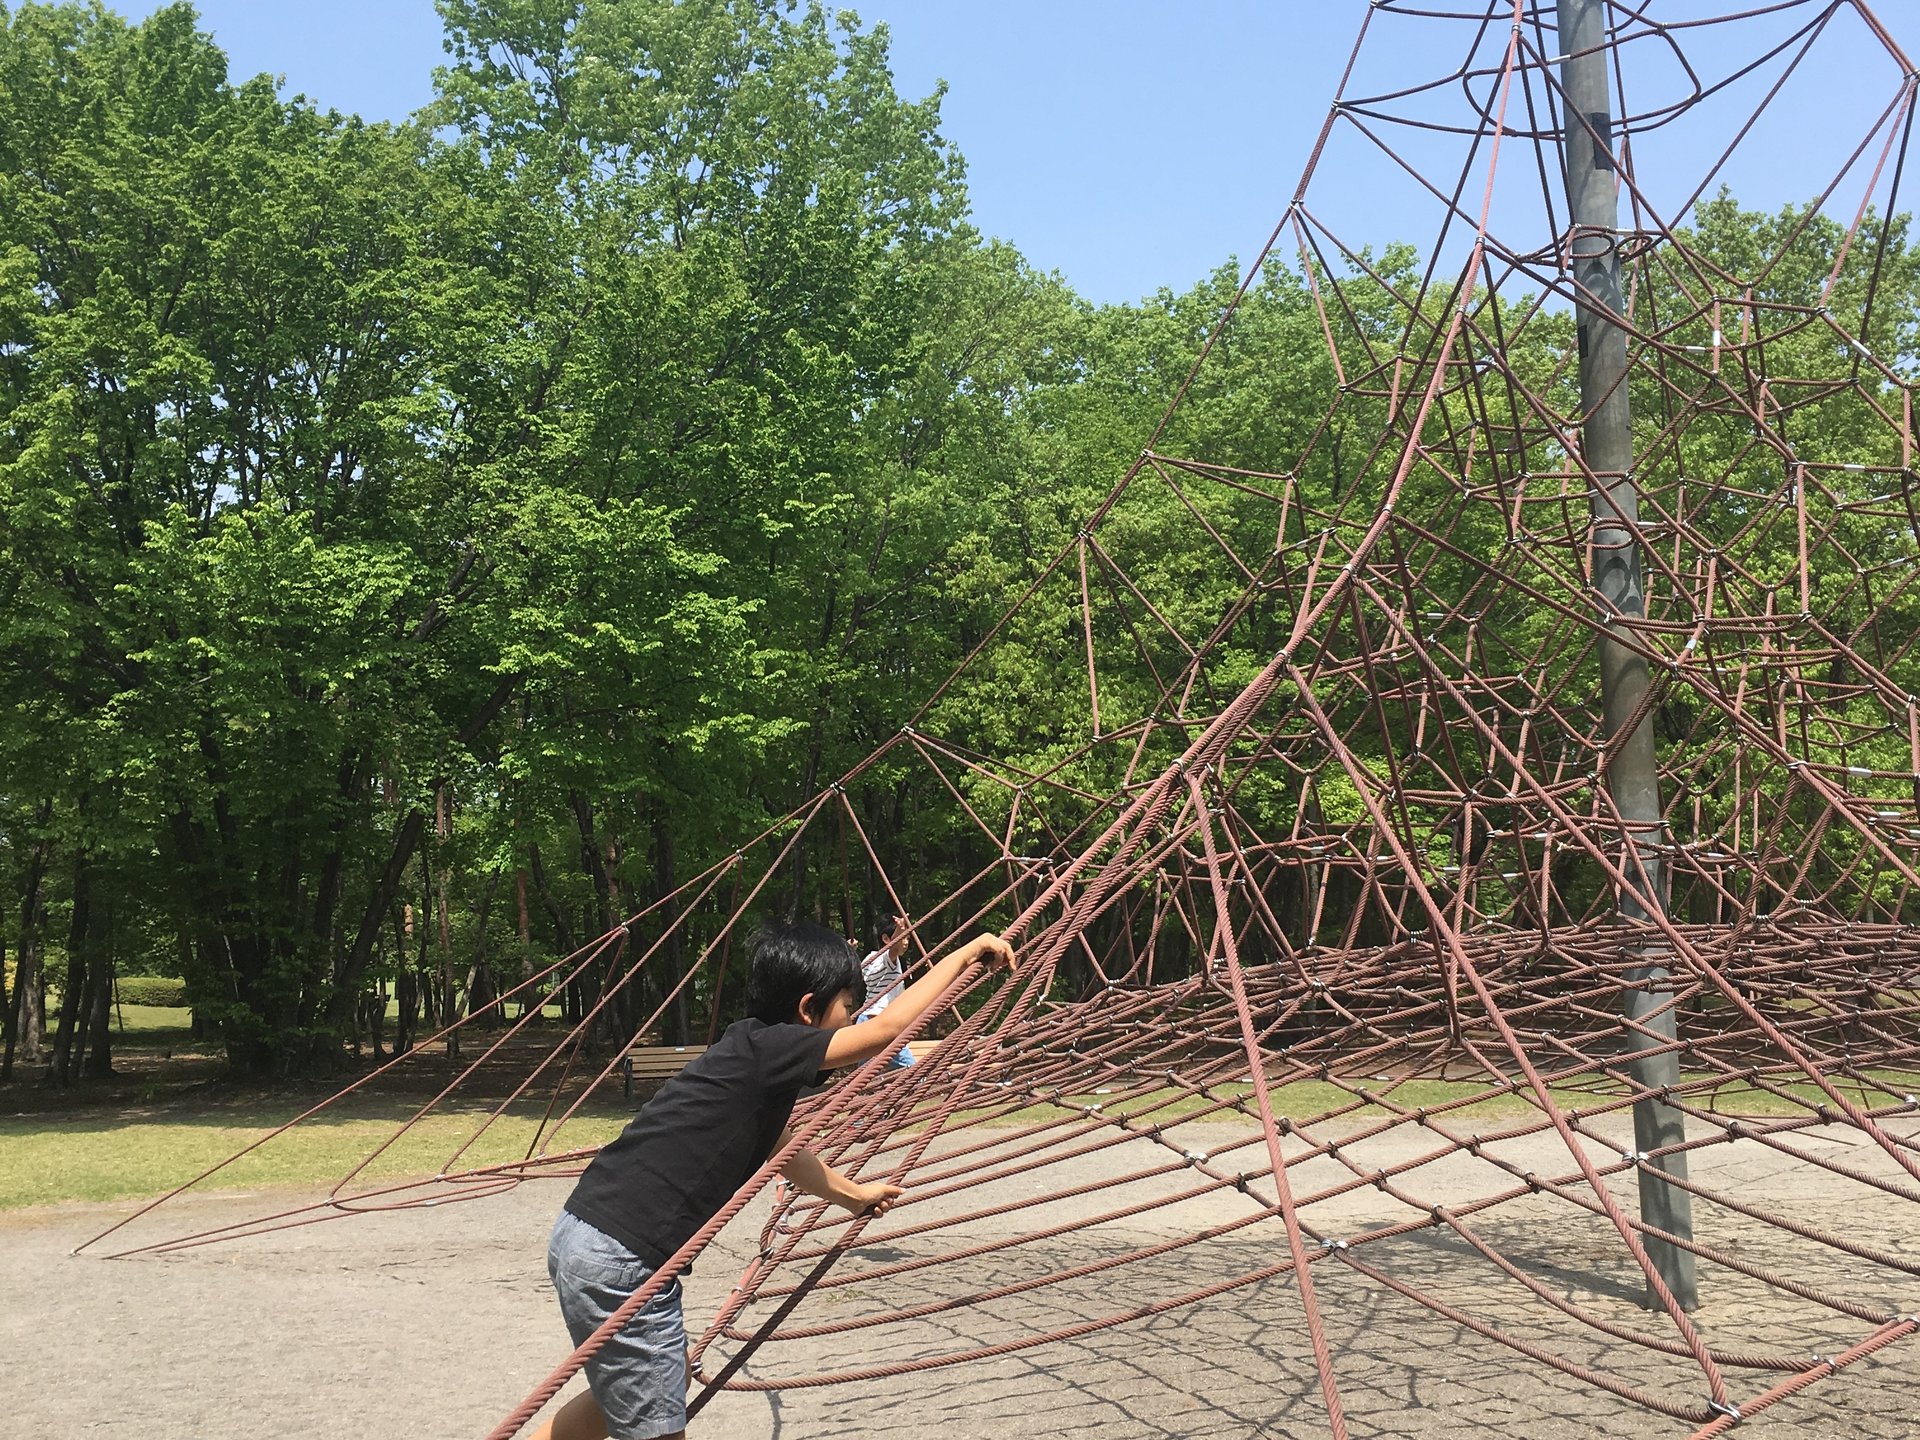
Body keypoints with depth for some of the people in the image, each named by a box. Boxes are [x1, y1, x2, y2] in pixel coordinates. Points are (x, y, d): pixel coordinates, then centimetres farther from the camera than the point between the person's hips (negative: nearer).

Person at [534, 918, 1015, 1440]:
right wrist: (968, 953, -5)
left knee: (658, 1381, 27)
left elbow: (780, 1148, 32)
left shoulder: (754, 1058, 13)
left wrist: (854, 1194, 47)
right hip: (616, 1259, -10)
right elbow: (888, 1028, -16)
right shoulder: (761, 1049, -15)